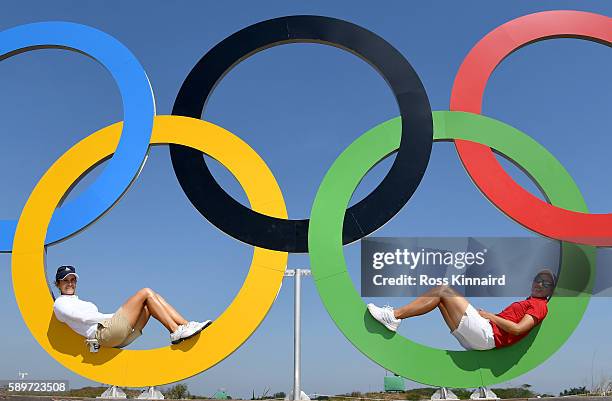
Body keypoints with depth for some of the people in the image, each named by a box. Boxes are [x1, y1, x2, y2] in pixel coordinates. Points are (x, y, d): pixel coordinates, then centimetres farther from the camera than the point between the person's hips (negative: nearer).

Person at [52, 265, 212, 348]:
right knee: (146, 292, -13)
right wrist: (114, 315, -5)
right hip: (105, 333, -8)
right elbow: (84, 317, -6)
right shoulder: (60, 303, 9)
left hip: (119, 337, 8)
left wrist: (119, 314, 10)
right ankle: (176, 331, -21)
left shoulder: (78, 302, 36)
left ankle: (186, 325, -11)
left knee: (153, 297, -1)